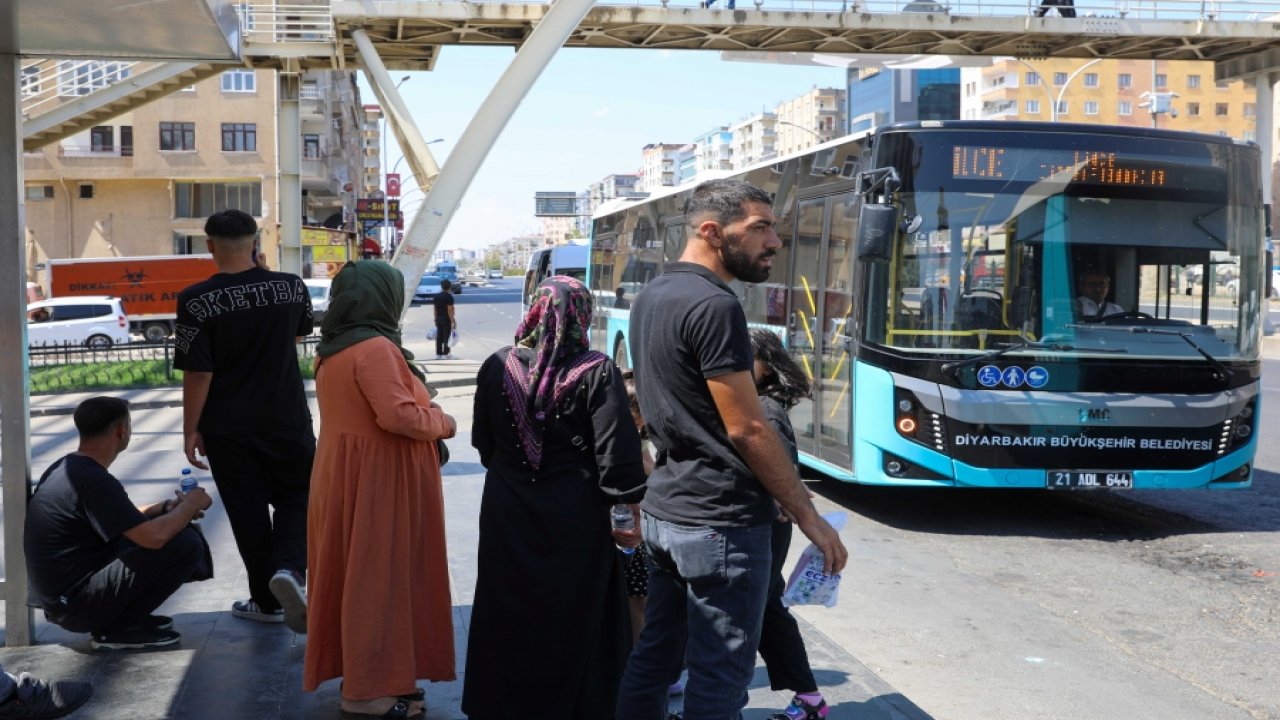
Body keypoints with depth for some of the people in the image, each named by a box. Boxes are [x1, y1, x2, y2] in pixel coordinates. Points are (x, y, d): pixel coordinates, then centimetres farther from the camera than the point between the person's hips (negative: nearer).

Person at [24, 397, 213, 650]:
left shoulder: (64, 468, 8)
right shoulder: (93, 481, -22)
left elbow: (121, 518, 23)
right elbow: (154, 537, -27)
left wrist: (165, 508, 10)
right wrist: (190, 505, -9)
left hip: (60, 596, 10)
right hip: (76, 605, -10)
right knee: (186, 544, -17)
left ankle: (112, 620, 10)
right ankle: (119, 629, -6)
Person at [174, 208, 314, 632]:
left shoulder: (198, 301, -14)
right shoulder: (291, 287, -5)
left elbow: (197, 374, -14)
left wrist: (190, 429, -4)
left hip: (227, 427, -1)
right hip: (287, 419, 2)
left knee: (248, 511, 11)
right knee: (294, 498, 15)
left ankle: (266, 601, 19)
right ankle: (290, 567, -11)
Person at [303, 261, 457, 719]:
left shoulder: (331, 349, 11)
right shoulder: (375, 348, -19)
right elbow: (397, 415, -26)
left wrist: (426, 414, 13)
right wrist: (441, 421, -9)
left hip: (344, 474, 10)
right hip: (377, 480, -10)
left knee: (351, 574, 15)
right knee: (377, 577, -2)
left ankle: (358, 672, 25)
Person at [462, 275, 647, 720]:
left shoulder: (497, 367, -2)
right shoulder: (596, 372, -14)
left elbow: (483, 443, 10)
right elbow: (618, 453, -17)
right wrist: (631, 509, -8)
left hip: (507, 514, 4)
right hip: (575, 516, -3)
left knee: (509, 612, 15)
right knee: (572, 618, 8)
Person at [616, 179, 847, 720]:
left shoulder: (650, 297, 11)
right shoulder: (714, 306, -18)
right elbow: (746, 429, -19)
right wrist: (808, 516, -11)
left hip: (663, 511, 9)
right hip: (720, 523, -9)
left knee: (652, 657, 16)